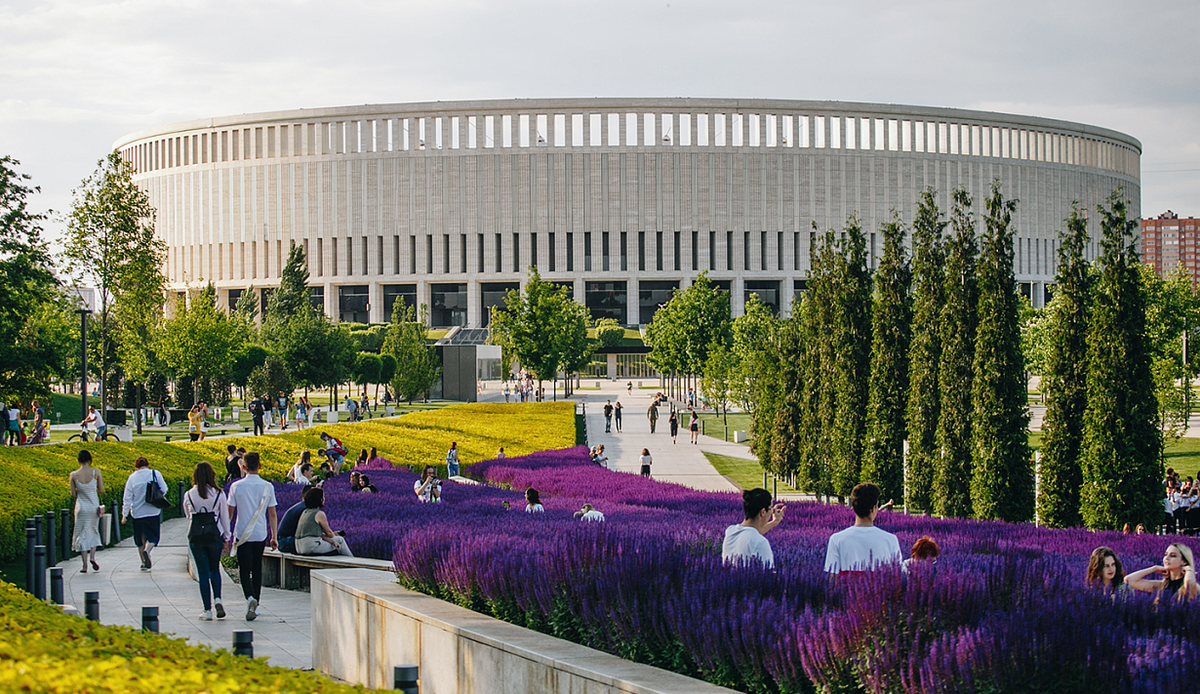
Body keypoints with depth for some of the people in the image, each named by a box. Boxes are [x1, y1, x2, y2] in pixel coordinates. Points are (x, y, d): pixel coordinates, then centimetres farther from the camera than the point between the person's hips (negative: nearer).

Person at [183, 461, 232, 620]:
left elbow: (188, 516, 11)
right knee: (214, 569, 17)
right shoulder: (218, 494, -4)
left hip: (195, 536, 0)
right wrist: (226, 538, 9)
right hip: (215, 535, 0)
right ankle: (217, 599, -5)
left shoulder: (189, 495, -2)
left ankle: (207, 610, 3)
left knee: (203, 572, 5)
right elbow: (225, 517, 0)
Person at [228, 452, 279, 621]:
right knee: (257, 569, 14)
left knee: (244, 570, 2)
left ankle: (250, 597, -23)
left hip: (242, 535, -2)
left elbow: (229, 511, -1)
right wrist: (274, 537, 6)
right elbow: (272, 514, 0)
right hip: (261, 534, 2)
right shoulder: (267, 487, -2)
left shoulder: (236, 486, -6)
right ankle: (255, 604, 16)